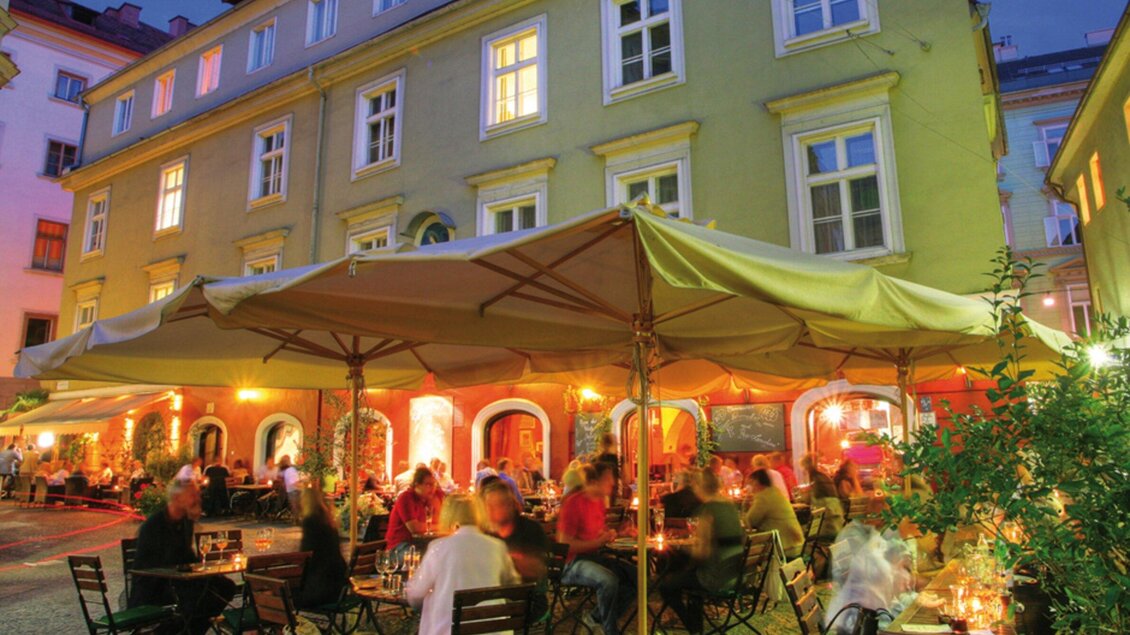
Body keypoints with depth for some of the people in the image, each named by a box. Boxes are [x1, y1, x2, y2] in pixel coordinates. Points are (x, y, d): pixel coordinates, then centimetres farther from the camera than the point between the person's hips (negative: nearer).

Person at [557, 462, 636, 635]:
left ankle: (596, 619, 5)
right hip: (570, 563, -9)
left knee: (636, 576, -5)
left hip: (593, 556, 9)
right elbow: (565, 544, -19)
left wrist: (608, 535, 2)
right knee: (609, 580, -34)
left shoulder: (599, 502, 10)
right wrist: (598, 542, -18)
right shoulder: (573, 503, -16)